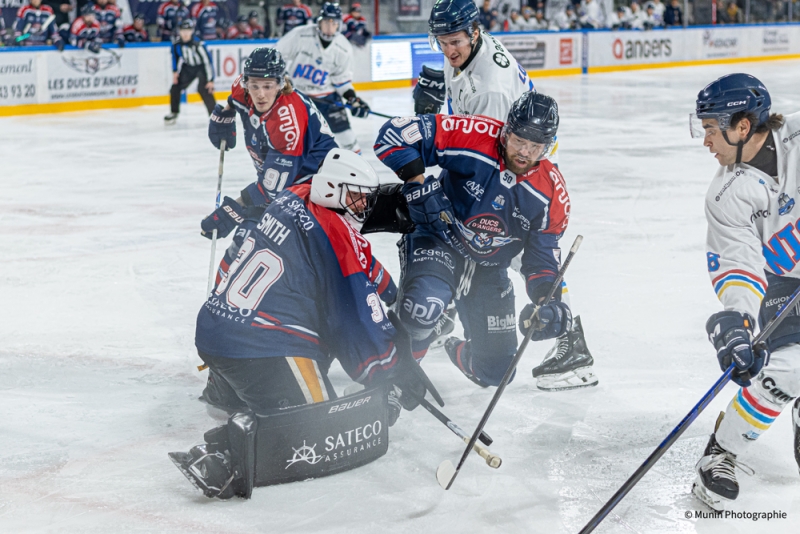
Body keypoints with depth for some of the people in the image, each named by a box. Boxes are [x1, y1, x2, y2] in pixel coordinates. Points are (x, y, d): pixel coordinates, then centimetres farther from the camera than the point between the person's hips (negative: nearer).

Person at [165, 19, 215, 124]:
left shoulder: (198, 44, -33)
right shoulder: (177, 43, -15)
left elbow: (208, 61, -28)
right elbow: (176, 55, 6)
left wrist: (210, 80, -27)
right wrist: (175, 71, 5)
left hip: (201, 67, -6)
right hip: (188, 67, 6)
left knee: (203, 89, -26)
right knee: (175, 87, 2)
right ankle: (173, 113, 22)